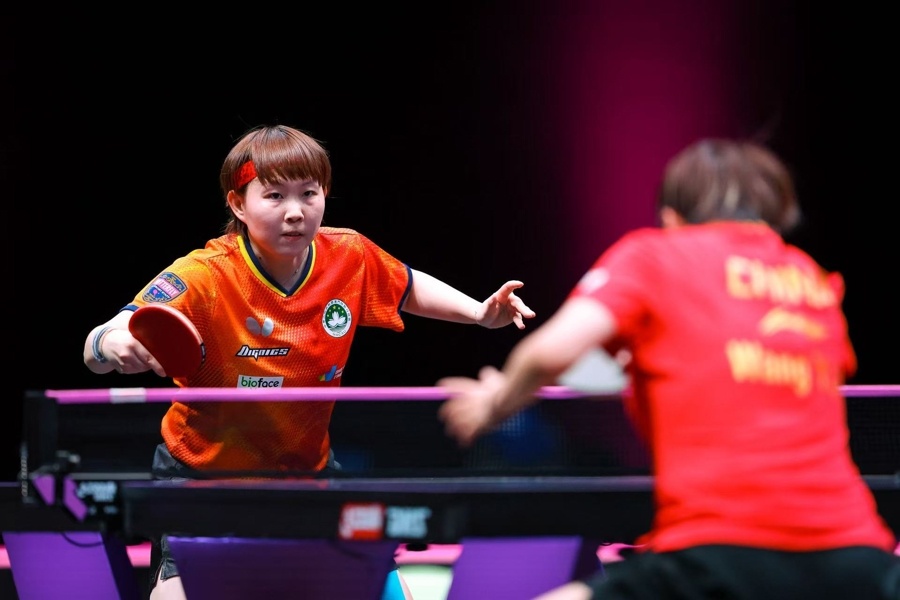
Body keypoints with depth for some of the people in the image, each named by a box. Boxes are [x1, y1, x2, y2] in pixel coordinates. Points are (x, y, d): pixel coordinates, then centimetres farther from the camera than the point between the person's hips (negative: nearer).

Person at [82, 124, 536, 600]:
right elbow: (96, 353, -34)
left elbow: (410, 288, 12)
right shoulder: (203, 277, -26)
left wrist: (480, 313, -3)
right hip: (203, 471, -4)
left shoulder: (352, 259, -13)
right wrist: (112, 344, -57)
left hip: (307, 467, 4)